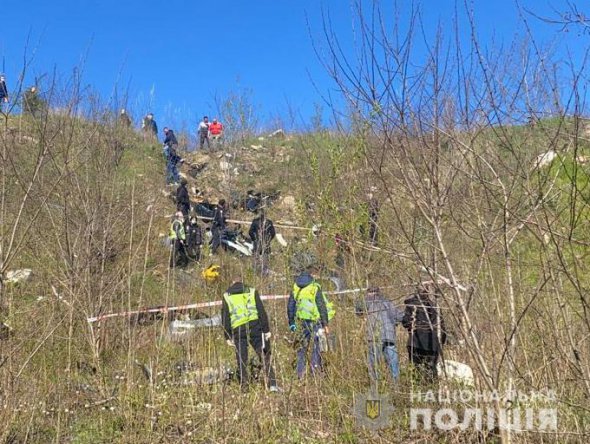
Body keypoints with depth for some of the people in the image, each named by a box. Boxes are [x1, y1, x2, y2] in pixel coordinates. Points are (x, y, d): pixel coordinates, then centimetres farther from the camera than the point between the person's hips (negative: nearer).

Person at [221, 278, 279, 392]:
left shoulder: (226, 296, 13)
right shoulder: (252, 291, 10)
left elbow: (225, 318, 10)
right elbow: (262, 312, 4)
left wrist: (228, 337, 12)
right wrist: (266, 330, 4)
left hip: (238, 330, 1)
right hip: (255, 326, 0)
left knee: (241, 359, 10)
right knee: (264, 356, 3)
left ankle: (244, 386, 10)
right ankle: (272, 384, -5)